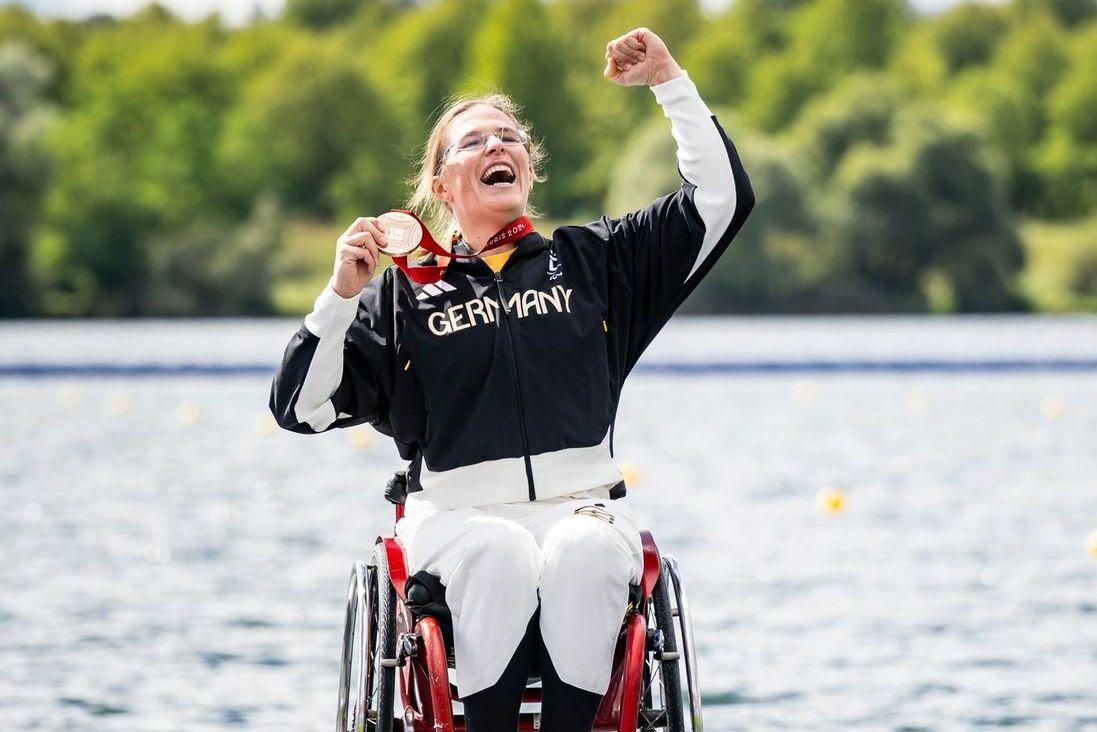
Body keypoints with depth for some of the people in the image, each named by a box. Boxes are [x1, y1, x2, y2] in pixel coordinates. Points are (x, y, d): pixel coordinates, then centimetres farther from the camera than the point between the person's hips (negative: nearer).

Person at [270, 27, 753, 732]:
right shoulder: (403, 290, 12)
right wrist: (342, 294, -7)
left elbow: (722, 198, 13)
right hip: (458, 518, -1)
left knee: (583, 550, -35)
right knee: (500, 553, -36)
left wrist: (669, 82, 7)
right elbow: (303, 406, 6)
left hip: (585, 507, 1)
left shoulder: (592, 259, 18)